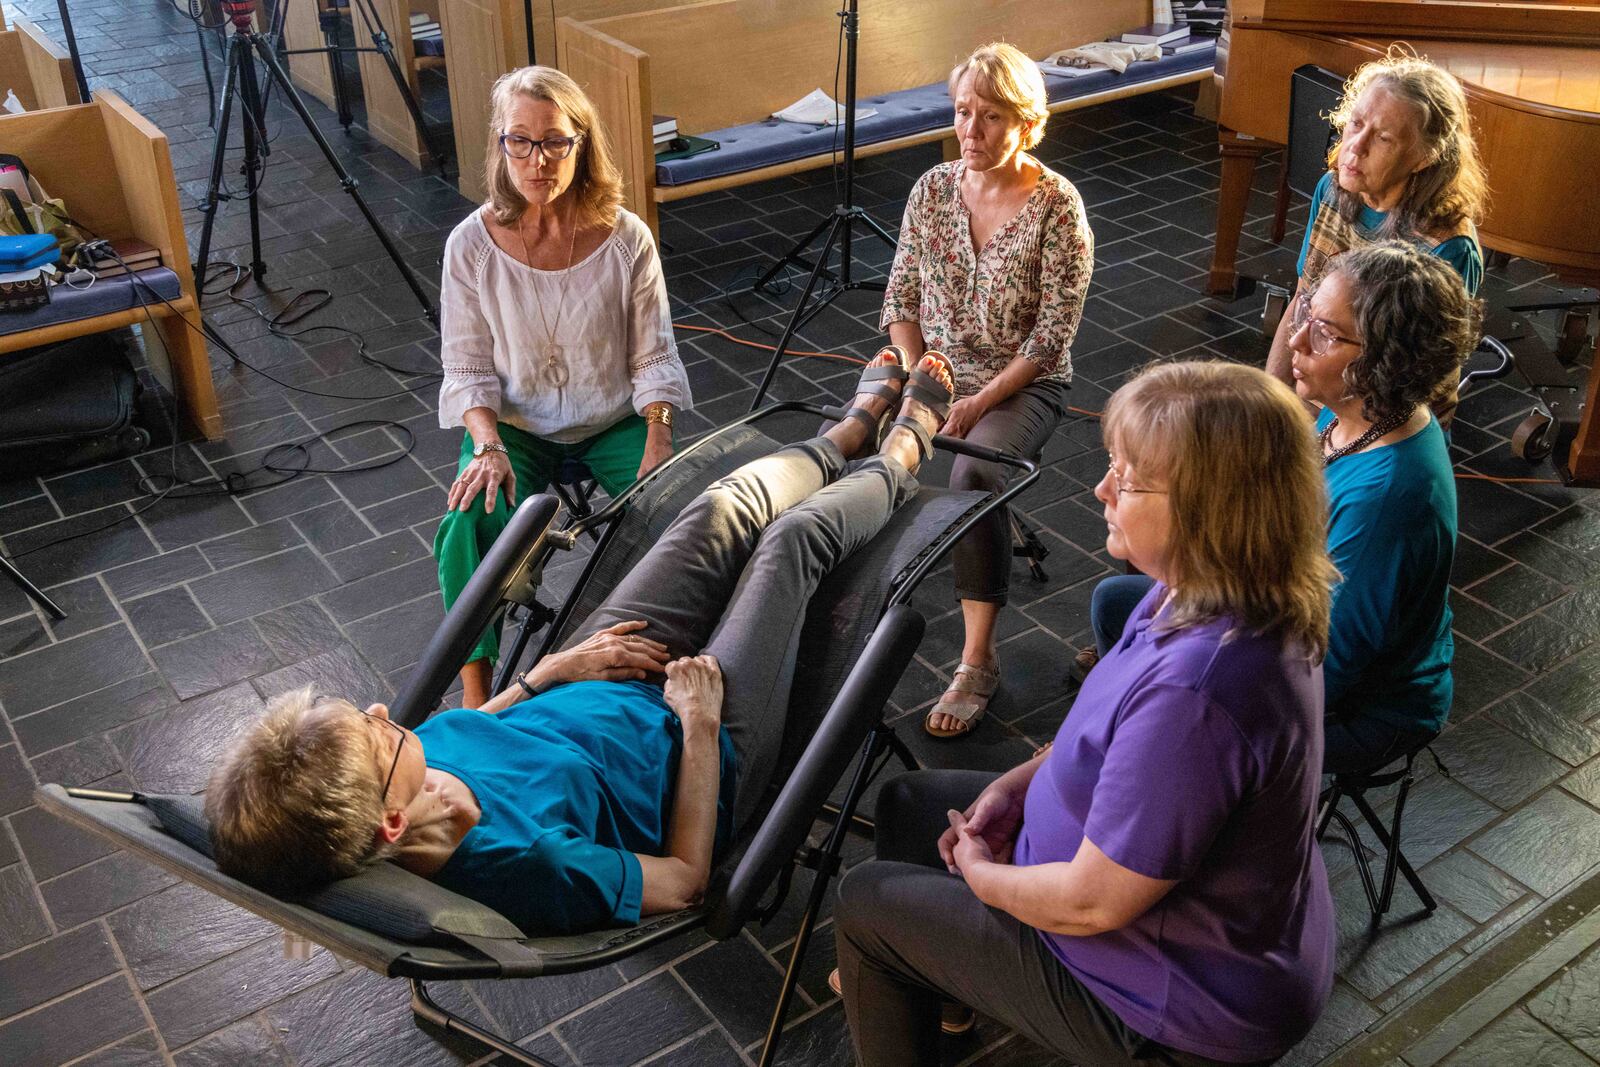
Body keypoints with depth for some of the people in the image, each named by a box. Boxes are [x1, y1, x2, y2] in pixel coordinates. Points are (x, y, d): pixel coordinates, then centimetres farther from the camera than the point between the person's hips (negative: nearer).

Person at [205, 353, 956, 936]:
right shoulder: (519, 866, -45)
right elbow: (684, 879, -27)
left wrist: (549, 673, -7)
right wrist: (698, 720, -22)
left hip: (590, 694, 5)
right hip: (707, 746, -5)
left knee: (726, 506, 10)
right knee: (796, 535, 4)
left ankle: (854, 429, 45)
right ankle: (901, 457, 42)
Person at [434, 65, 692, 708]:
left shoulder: (626, 238, -9)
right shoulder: (472, 245, -9)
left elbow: (653, 357, -3)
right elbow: (467, 370, -4)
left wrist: (658, 439, -19)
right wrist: (489, 447, -22)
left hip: (614, 420, 0)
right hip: (514, 425, 0)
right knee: (467, 529, -28)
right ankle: (475, 690, -10)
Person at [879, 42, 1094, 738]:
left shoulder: (1056, 205, -10)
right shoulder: (933, 189, 3)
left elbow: (1053, 333, -13)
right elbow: (901, 297, 8)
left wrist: (981, 401, -19)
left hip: (1023, 385, -4)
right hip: (934, 369, 4)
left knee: (971, 472, -35)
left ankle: (978, 659, -23)